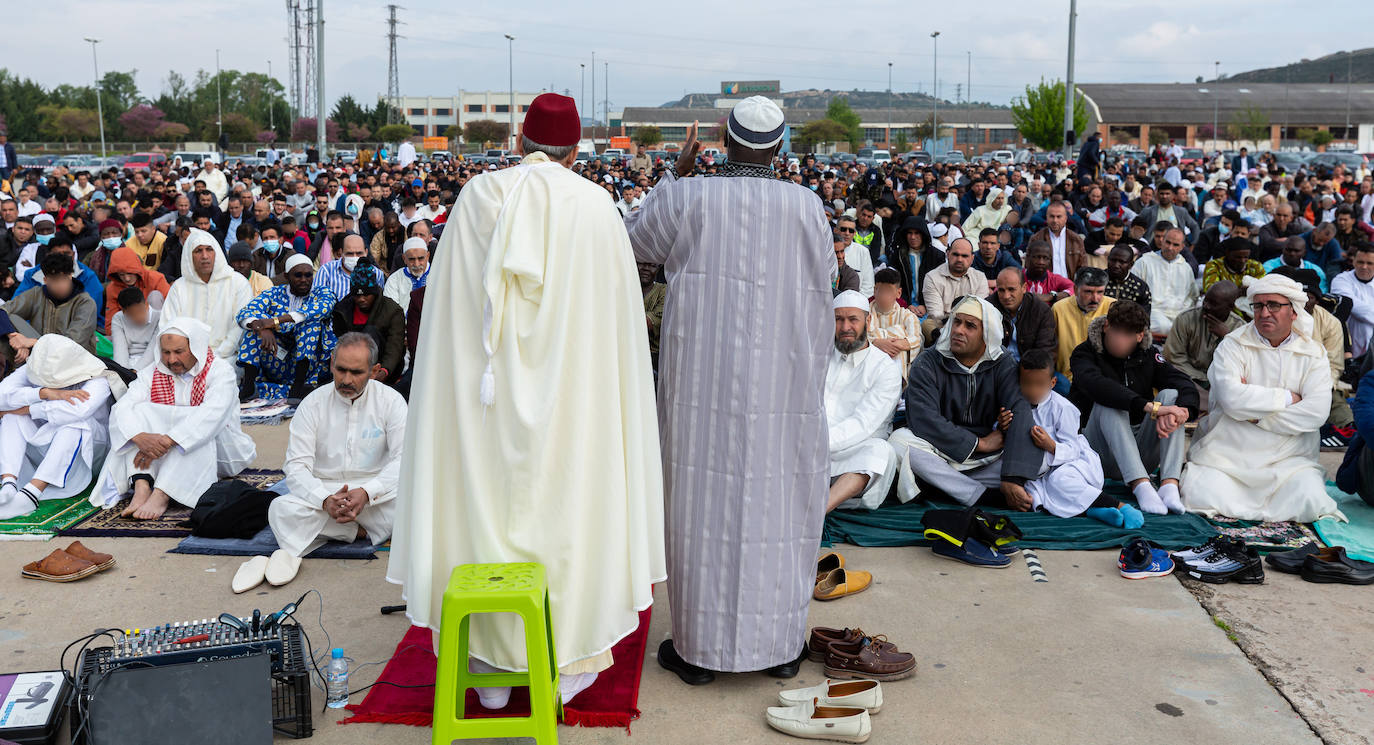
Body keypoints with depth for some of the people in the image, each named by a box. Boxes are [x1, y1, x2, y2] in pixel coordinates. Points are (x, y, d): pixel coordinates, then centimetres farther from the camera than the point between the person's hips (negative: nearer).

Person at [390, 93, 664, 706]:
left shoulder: (476, 198, 2)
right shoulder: (594, 205, -3)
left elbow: (449, 307, 5)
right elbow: (616, 312, -1)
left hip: (484, 388, 2)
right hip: (567, 387, -1)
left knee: (487, 499, 9)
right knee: (564, 499, 8)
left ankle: (492, 661, 18)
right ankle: (568, 660, 15)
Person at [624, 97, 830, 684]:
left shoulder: (686, 197, -6)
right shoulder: (806, 204, -3)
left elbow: (634, 239, 14)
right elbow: (826, 275, 10)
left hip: (704, 379, -1)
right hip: (784, 380, 1)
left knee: (704, 497, 6)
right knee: (779, 497, 9)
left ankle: (699, 646, 13)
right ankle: (781, 644, 18)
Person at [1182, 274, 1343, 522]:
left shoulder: (1313, 354, 6)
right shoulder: (1234, 345, 1)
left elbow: (1317, 411, -9)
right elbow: (1232, 398, -16)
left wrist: (1255, 415, -12)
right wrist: (1286, 398, -9)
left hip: (1289, 457, 2)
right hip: (1227, 452, -2)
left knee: (1310, 504, -23)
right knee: (1203, 499, -25)